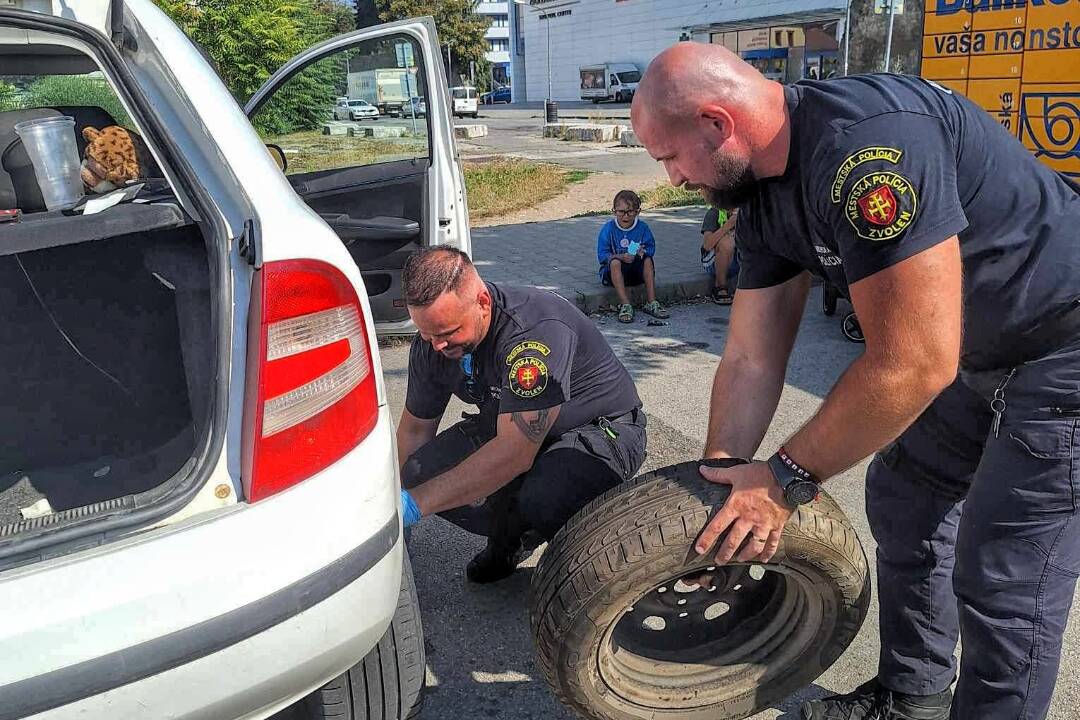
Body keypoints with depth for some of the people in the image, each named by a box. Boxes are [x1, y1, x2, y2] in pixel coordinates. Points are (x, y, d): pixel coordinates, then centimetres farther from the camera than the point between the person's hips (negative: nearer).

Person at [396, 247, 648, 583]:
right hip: (507, 427, 6)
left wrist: (414, 504, -39)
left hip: (604, 428, -6)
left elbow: (515, 453, -40)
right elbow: (414, 428, 5)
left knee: (541, 499, -37)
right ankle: (507, 535, 9)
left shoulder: (537, 329, -35)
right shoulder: (431, 344, -11)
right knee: (422, 473, -17)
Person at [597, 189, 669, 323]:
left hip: (636, 270, 3)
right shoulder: (608, 229, -9)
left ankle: (651, 303, -22)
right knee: (614, 262, -33)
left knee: (648, 260, -24)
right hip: (614, 272, -2)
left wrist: (643, 252, -24)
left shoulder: (642, 227, -1)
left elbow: (651, 247, 0)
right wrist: (621, 257, -30)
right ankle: (625, 306, -39)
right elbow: (602, 255, -14)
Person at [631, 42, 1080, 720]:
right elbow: (751, 360, 0)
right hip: (979, 353, 9)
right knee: (900, 502, 17)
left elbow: (914, 363, -33)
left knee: (1002, 577, -6)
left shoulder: (866, 142, -33)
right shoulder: (763, 194, -4)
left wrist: (788, 478, -22)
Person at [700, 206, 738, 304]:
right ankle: (719, 287, -17)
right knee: (727, 242, -34)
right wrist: (728, 225, -35)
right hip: (712, 262, -4)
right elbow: (707, 245, -28)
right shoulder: (714, 212, -14)